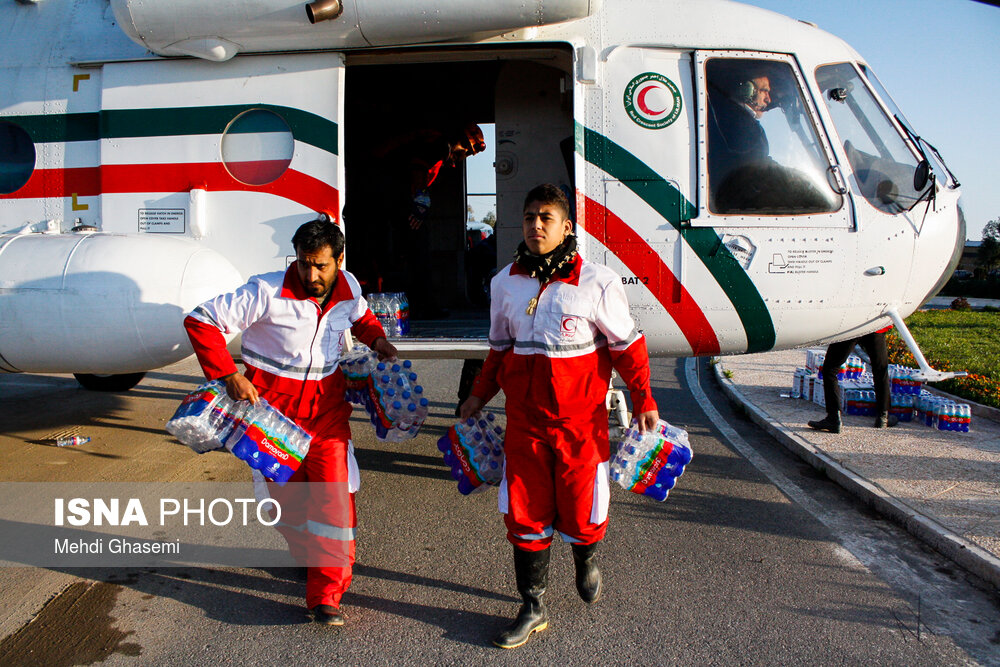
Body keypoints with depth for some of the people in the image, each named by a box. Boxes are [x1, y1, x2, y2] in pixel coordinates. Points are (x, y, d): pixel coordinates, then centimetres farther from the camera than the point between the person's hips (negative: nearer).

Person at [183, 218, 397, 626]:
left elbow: (360, 316, 23)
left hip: (326, 402, 3)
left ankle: (326, 595, 0)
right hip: (271, 401, -2)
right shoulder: (268, 293, -19)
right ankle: (311, 560, 37)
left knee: (334, 490, -8)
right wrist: (228, 375, -22)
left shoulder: (348, 288, -3)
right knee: (288, 493, 9)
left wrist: (377, 339, 3)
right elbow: (201, 321, -15)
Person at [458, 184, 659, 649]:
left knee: (581, 504, 8)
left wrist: (643, 399, -3)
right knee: (524, 511, 7)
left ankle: (585, 562, 44)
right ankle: (533, 608, 23)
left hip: (580, 417, -3)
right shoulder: (506, 282, 4)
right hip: (524, 416, 3)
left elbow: (626, 344, 0)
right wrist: (480, 394, 15)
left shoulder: (597, 282, -9)